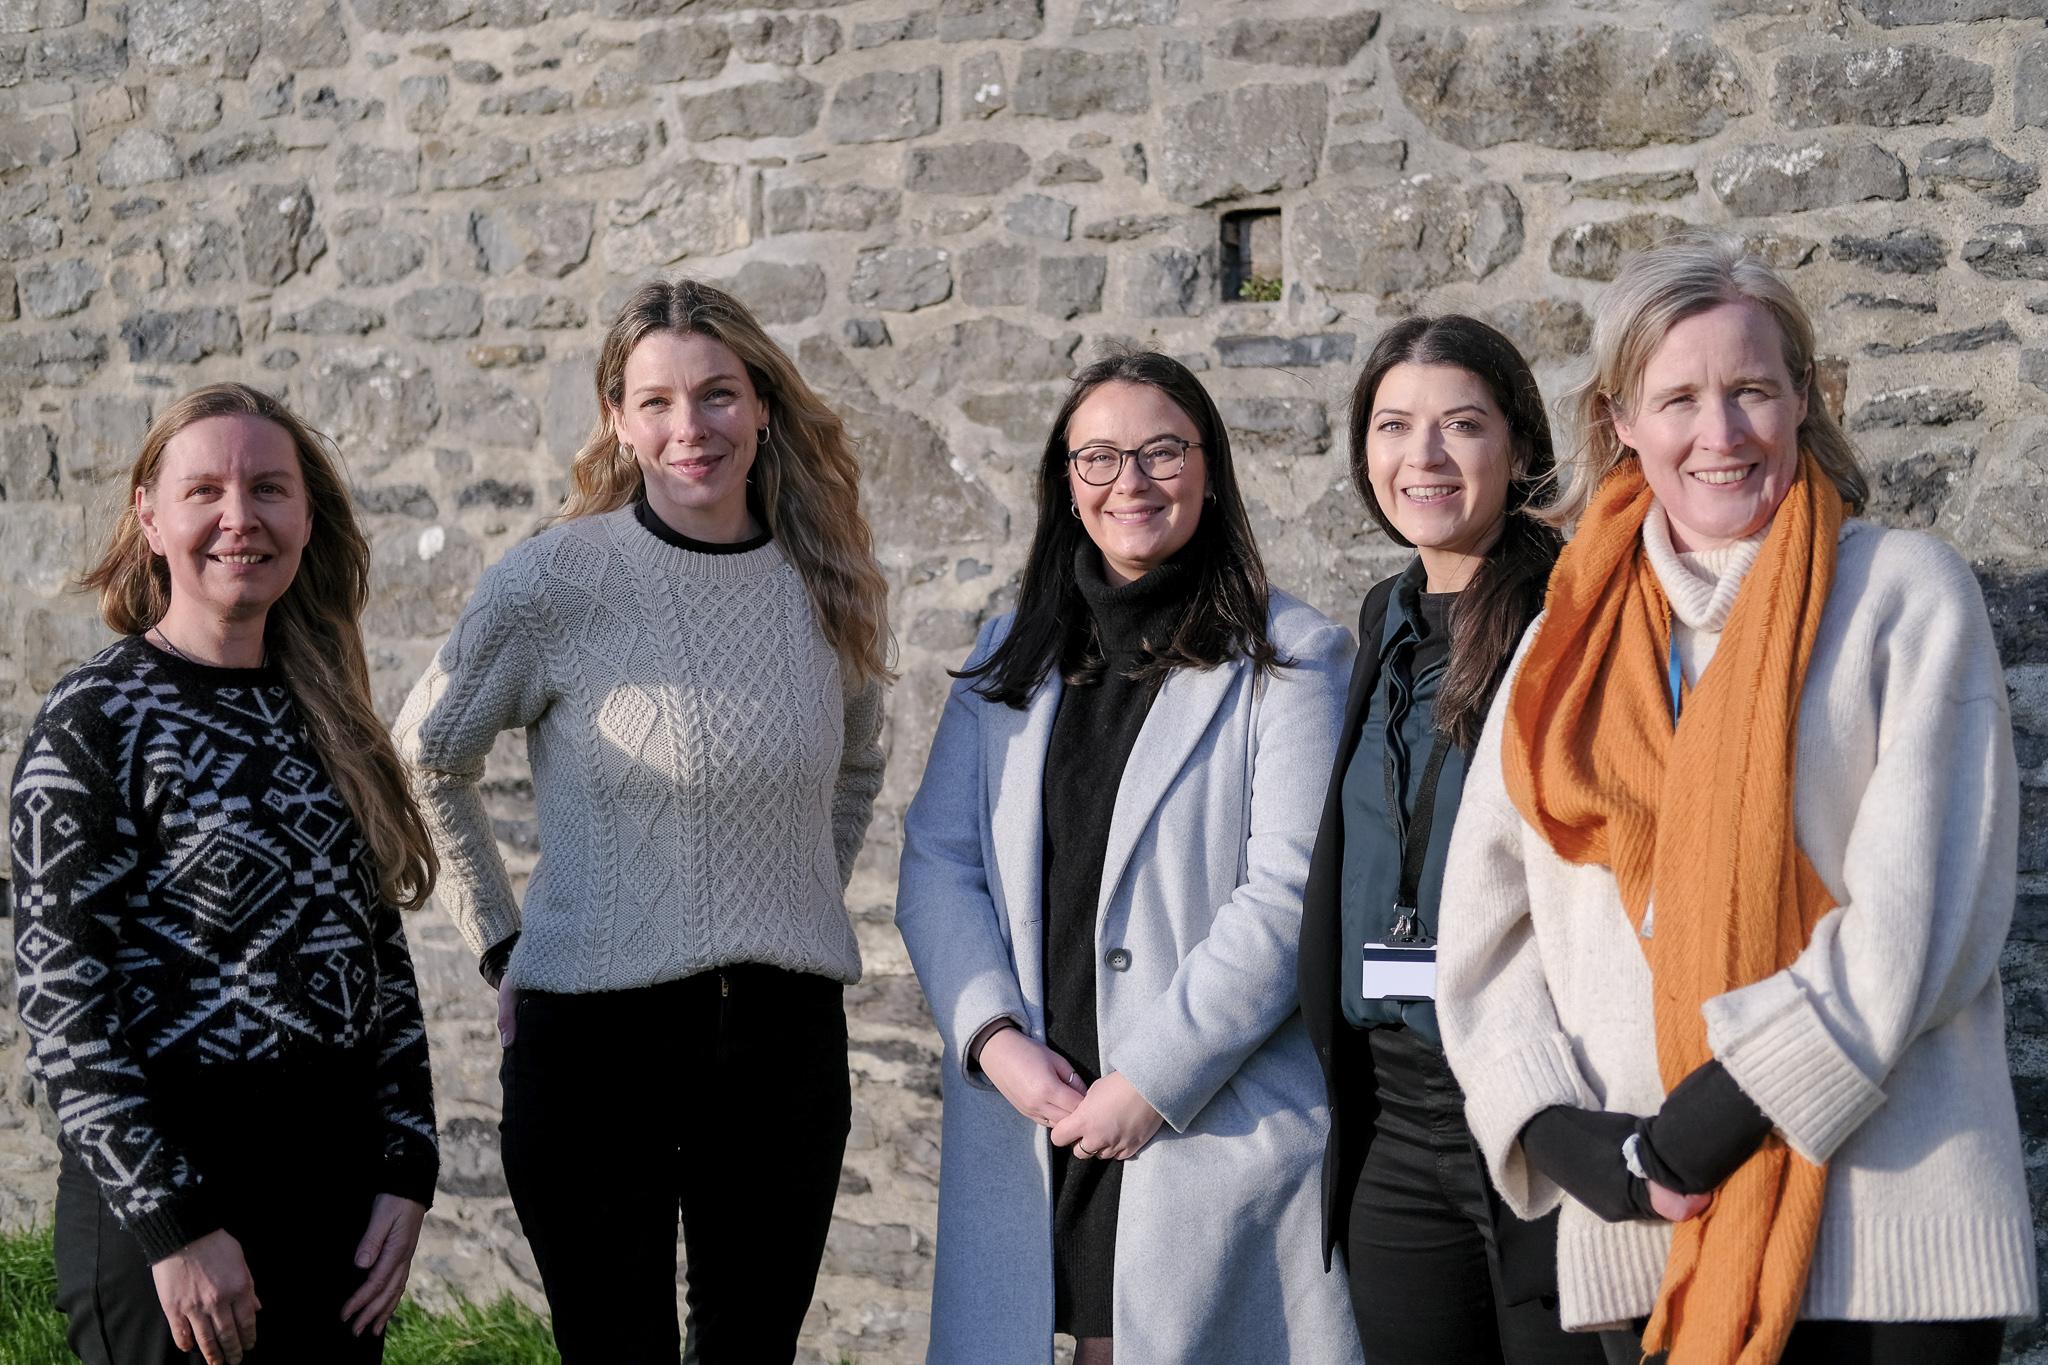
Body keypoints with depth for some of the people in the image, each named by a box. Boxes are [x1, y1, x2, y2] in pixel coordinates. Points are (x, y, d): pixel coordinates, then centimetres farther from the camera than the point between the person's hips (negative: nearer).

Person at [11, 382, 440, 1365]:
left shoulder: (321, 713, 8)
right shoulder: (99, 721, -10)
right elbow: (61, 1003, -13)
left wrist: (407, 1169, 4)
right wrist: (175, 1228, -16)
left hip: (342, 1175, 6)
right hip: (169, 1172, -6)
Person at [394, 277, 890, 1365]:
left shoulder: (830, 583, 3)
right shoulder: (556, 579, -9)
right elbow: (425, 759, 3)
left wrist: (805, 899, 12)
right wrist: (501, 943, 1)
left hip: (787, 1030, 4)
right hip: (596, 1027, -3)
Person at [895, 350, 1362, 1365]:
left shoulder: (1286, 658, -2)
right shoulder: (1011, 658, 13)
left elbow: (1288, 894, -11)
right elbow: (936, 863, 7)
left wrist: (1152, 1081, -15)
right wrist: (993, 1036, -8)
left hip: (1219, 1122, -4)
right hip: (1032, 1119, 4)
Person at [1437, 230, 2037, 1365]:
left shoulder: (1904, 592, 0)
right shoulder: (1571, 641, 11)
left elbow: (1924, 908, -9)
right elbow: (1487, 922, 9)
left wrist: (1728, 1113, -15)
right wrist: (1556, 1127, -6)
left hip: (1886, 1222, -3)